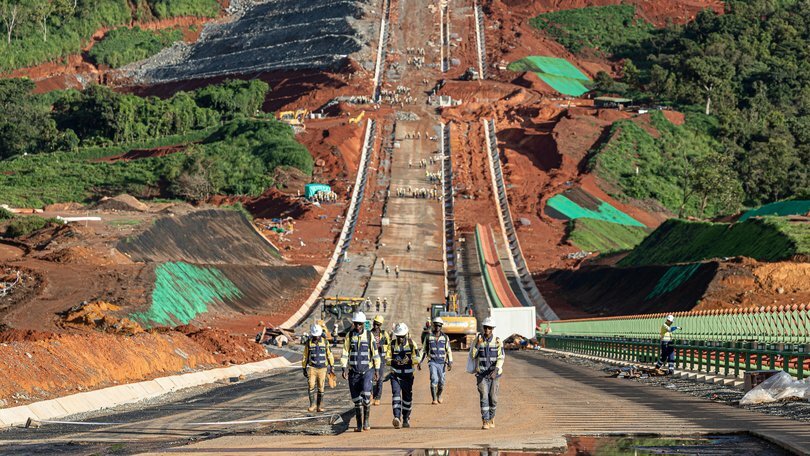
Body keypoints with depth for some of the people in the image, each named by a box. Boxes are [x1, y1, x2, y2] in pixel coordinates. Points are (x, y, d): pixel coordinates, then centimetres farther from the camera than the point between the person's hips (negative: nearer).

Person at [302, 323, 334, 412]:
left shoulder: (325, 342, 1)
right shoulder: (309, 343, 1)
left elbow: (329, 354, 8)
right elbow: (305, 356, 8)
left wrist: (331, 366, 6)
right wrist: (304, 368, 8)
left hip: (322, 368, 0)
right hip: (312, 367, 0)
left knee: (321, 387, 2)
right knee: (311, 386, -12)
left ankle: (320, 406, 10)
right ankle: (313, 405, -6)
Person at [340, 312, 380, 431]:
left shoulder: (369, 336, 0)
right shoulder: (349, 336, 3)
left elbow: (375, 354, 4)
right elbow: (345, 354, 2)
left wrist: (377, 370, 3)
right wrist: (344, 369, -9)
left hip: (367, 370, -2)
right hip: (353, 372, 2)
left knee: (366, 395, -19)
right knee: (356, 400, 4)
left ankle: (366, 420, -2)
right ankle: (359, 425, 14)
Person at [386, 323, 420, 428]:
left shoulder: (412, 344, -2)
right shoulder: (392, 345, 0)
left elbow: (417, 359, -9)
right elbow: (387, 359, -4)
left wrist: (409, 360, -29)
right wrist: (394, 361, -24)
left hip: (408, 375, 1)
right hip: (395, 375, -1)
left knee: (407, 397, 9)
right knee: (396, 393, -18)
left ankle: (406, 419, 26)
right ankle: (397, 417, -28)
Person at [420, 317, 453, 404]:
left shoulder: (445, 337, 3)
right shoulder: (429, 337, 3)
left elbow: (449, 351, 4)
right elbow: (424, 350, 11)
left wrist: (450, 363, -6)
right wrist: (420, 362, 8)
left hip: (442, 363, 1)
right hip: (432, 362, -1)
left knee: (441, 382, 7)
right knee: (434, 379, -19)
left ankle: (439, 395, 36)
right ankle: (434, 399, -16)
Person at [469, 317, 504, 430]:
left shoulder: (497, 341, -4)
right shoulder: (478, 340, -2)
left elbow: (500, 358, -10)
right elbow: (472, 356, -5)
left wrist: (495, 371, -26)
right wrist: (478, 344, -19)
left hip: (494, 373, 1)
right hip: (481, 374, -1)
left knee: (493, 398, 6)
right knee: (484, 397, -12)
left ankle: (491, 418, 31)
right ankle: (485, 422, -13)